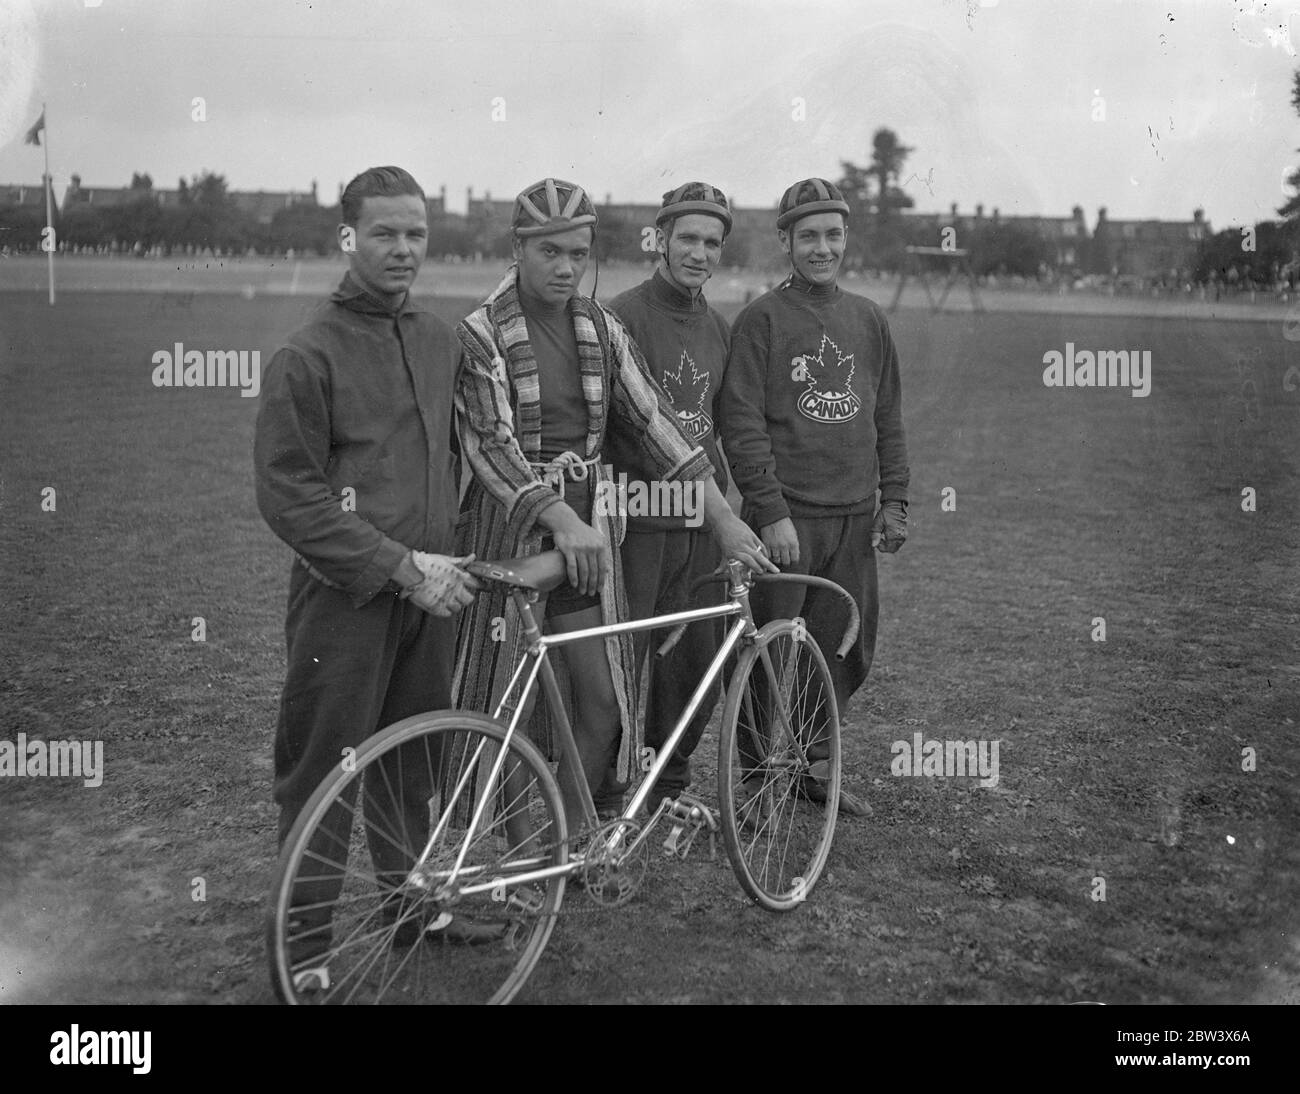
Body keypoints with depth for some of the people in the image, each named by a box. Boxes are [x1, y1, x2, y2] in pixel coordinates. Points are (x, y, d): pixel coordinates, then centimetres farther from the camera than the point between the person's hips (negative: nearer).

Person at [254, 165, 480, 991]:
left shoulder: (441, 341, 9)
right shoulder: (311, 353, -9)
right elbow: (289, 496, -13)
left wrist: (447, 555, 10)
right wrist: (402, 566, -16)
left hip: (431, 592, 5)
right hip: (347, 598, -5)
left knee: (412, 763, 16)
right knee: (323, 775, 3)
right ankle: (307, 947, 16)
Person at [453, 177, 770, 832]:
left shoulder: (601, 329, 9)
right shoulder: (480, 334, -7)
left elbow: (652, 419, 6)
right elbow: (490, 442, -18)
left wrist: (723, 516, -1)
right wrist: (561, 520, -31)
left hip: (589, 534, 5)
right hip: (512, 532, -4)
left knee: (604, 706, 0)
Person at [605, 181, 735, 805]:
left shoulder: (719, 328, 14)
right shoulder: (622, 317, -8)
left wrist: (721, 503, 17)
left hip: (701, 525, 7)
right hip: (636, 522, -6)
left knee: (698, 661, 11)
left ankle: (670, 787, 27)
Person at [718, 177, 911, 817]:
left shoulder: (868, 319, 14)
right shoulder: (761, 319, -3)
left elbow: (889, 419, 17)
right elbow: (741, 423, -9)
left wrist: (894, 500, 11)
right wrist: (772, 511, -15)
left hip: (855, 522, 5)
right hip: (786, 519, -5)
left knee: (846, 654, 9)